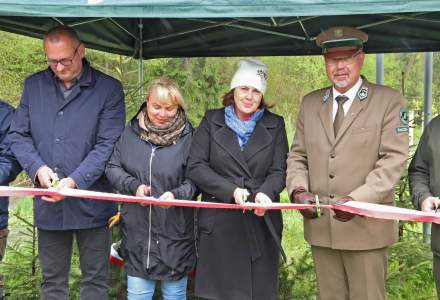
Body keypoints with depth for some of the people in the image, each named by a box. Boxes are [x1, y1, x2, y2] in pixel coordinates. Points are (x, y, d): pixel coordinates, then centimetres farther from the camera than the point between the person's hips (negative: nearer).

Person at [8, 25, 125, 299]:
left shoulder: (109, 89, -5)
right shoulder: (34, 85, 7)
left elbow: (108, 144, -11)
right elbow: (18, 135, 8)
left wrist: (75, 180, -21)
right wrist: (37, 167, -10)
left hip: (92, 202, -3)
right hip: (48, 203, 3)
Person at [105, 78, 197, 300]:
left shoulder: (187, 136, -6)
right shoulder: (131, 132, 1)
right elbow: (113, 168, 3)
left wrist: (176, 194, -26)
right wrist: (133, 186, -16)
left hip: (174, 231, -1)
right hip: (137, 230, 2)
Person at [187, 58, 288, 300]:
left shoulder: (274, 125, 10)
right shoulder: (212, 121, 7)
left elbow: (278, 171, 2)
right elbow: (196, 166, -2)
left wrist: (265, 193, -20)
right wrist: (231, 191, -15)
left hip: (261, 224, 1)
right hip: (219, 224, -1)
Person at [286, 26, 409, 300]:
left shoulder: (389, 101, -2)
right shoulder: (310, 103, 12)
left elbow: (393, 160, -10)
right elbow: (298, 155, 12)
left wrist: (357, 200, -22)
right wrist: (298, 190, -8)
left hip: (366, 226, -4)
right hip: (320, 225, 4)